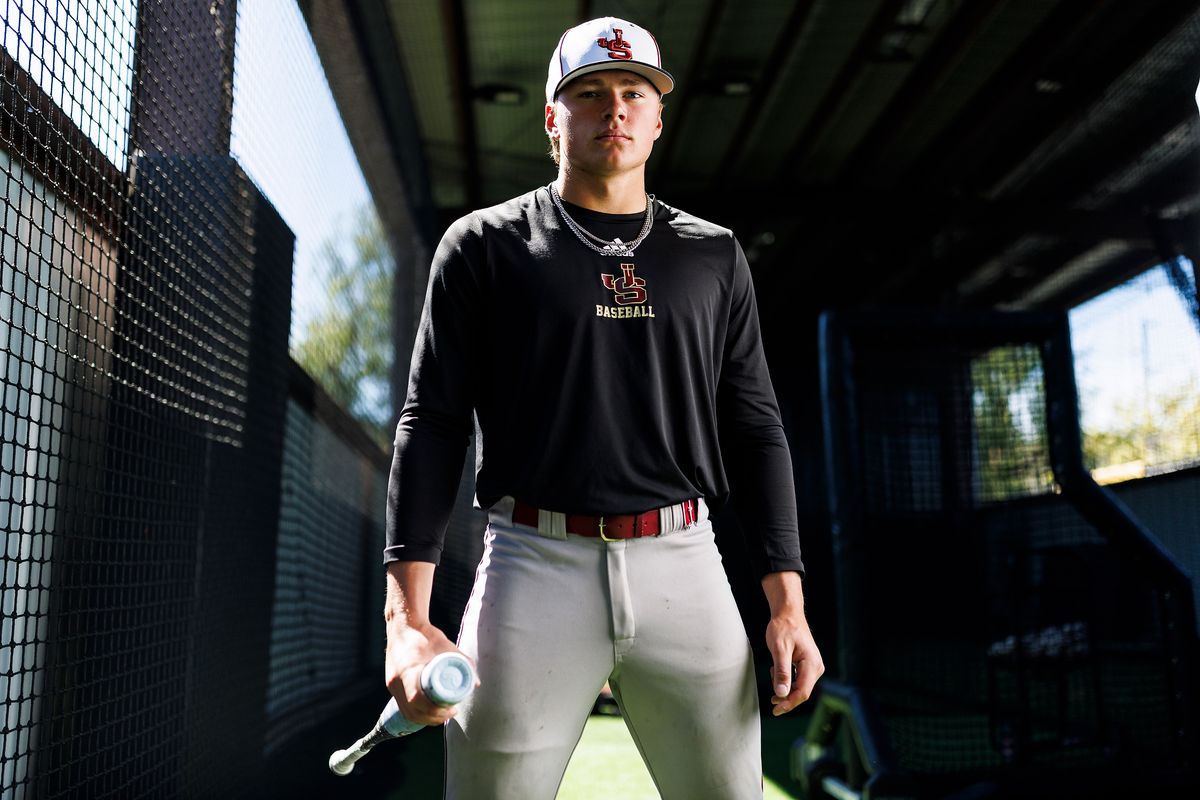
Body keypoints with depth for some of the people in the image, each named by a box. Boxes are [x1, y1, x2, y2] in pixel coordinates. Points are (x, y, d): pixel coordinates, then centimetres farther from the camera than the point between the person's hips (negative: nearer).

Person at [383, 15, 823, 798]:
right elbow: (432, 423, 2)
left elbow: (755, 430, 12)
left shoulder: (715, 256, 14)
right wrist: (409, 616, -8)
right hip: (534, 566, -2)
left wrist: (788, 602, 3)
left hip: (685, 572, 2)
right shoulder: (484, 245, 7)